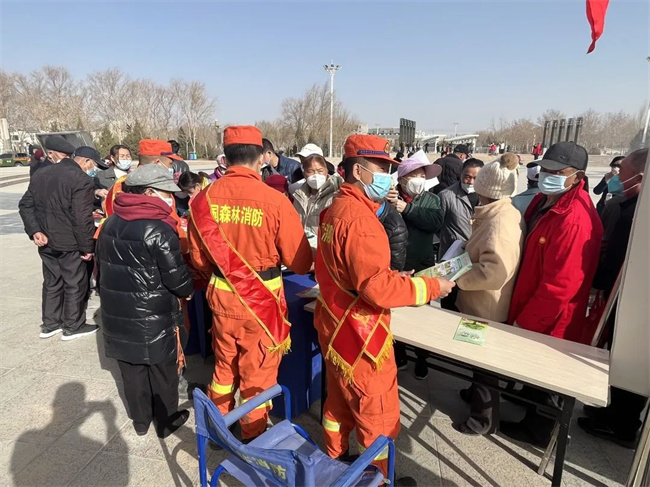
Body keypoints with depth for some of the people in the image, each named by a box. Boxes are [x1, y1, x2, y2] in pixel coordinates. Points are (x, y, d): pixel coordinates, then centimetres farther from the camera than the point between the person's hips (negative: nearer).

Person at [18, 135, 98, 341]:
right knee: (75, 284, 7)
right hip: (70, 243, -7)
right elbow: (82, 218, -21)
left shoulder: (39, 175, 5)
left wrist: (35, 231, 3)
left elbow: (26, 205, 6)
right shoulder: (80, 178, -17)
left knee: (51, 282, 18)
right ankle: (73, 327, 17)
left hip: (47, 242, 7)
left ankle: (49, 324, 29)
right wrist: (88, 246, -15)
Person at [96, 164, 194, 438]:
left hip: (117, 313, 7)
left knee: (132, 370, 20)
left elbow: (102, 266, 13)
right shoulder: (159, 231, -22)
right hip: (153, 317, -7)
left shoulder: (111, 223, 3)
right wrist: (187, 291, 2)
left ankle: (140, 420, 37)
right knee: (162, 371, 13)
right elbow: (177, 278, -19)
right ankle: (166, 422, 30)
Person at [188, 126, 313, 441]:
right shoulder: (274, 201, -18)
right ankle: (253, 439, 36)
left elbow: (199, 259, 3)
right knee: (257, 373, 16)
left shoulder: (204, 198, -7)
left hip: (221, 296, 4)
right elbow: (301, 263, -13)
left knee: (224, 365, 25)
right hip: (261, 300, -4)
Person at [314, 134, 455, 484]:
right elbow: (377, 288, -30)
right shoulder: (359, 218, -25)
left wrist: (401, 280, 9)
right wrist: (430, 287, -19)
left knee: (340, 399, 26)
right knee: (378, 414, 12)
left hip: (336, 325, 10)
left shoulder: (336, 208, 7)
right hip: (359, 334, -10)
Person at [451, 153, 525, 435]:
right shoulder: (507, 214, 5)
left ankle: (483, 418, 27)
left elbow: (493, 272, -36)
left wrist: (456, 277, -25)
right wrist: (463, 256, 3)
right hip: (483, 304, 9)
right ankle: (479, 393, 47)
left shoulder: (499, 223, -28)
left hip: (486, 308, -9)